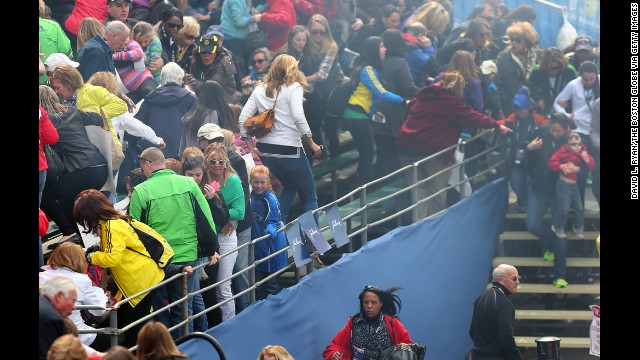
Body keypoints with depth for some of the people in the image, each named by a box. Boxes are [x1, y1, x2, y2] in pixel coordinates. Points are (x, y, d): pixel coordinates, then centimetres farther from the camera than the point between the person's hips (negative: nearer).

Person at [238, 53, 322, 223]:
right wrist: (312, 144, -10)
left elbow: (243, 120, 5)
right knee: (309, 196, 5)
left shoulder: (260, 90, 11)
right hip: (289, 150, -6)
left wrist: (252, 148, 8)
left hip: (265, 151, 6)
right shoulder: (294, 87, -3)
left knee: (290, 187, 27)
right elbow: (298, 117, -16)